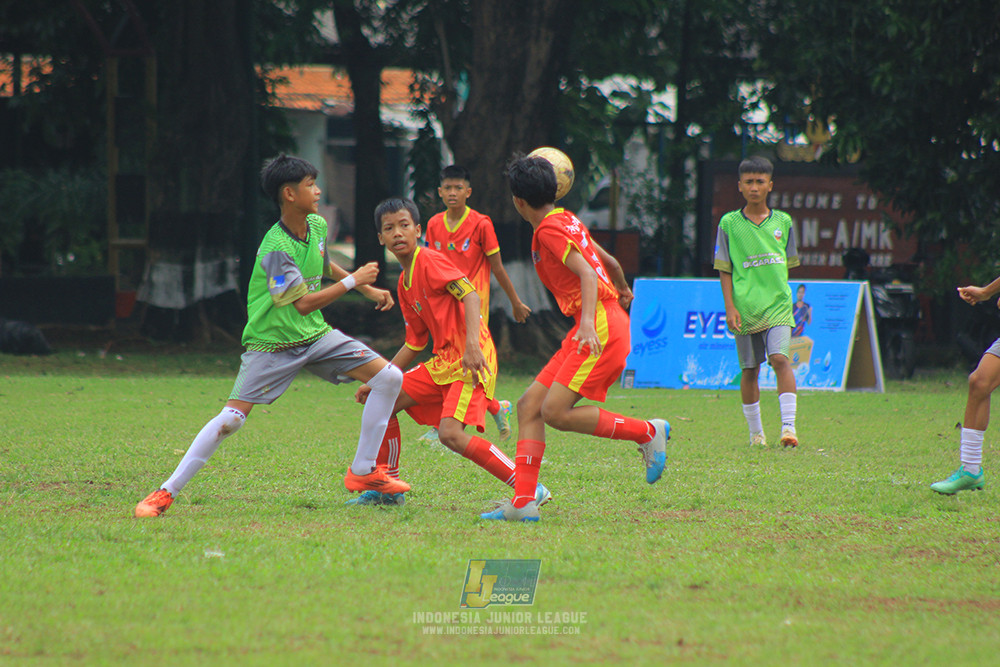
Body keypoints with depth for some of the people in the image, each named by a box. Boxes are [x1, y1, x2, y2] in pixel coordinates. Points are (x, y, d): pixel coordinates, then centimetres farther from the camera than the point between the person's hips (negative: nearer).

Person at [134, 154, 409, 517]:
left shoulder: (317, 226, 2)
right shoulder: (276, 248, -23)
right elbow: (303, 303, -26)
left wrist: (369, 290, 26)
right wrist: (353, 281, -19)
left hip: (315, 336, 7)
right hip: (271, 343, -7)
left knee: (390, 378, -5)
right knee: (232, 418, -17)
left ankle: (363, 472, 4)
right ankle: (166, 493, -7)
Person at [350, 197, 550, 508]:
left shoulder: (430, 261, -8)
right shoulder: (404, 285, 18)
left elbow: (470, 295, -20)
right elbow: (415, 343, 25)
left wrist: (471, 344, -33)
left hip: (471, 361, -9)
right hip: (443, 361, 9)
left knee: (451, 433, -24)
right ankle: (387, 489, 20)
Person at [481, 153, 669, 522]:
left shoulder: (550, 230, -10)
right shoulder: (567, 221, 17)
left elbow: (588, 274, -21)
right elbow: (609, 262, 29)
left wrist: (588, 322, -34)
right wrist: (623, 291, 49)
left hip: (602, 327, -10)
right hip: (592, 327, 10)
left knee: (555, 412, -17)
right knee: (529, 404, 3)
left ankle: (648, 433, -4)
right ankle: (523, 502, -3)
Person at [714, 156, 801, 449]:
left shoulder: (783, 222, 8)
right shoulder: (729, 223, 3)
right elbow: (724, 270, 4)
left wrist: (780, 296, 11)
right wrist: (730, 308, -4)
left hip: (777, 305, 0)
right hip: (745, 308, 0)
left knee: (780, 358, -17)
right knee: (750, 369, 5)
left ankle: (788, 426, -21)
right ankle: (755, 433, 17)